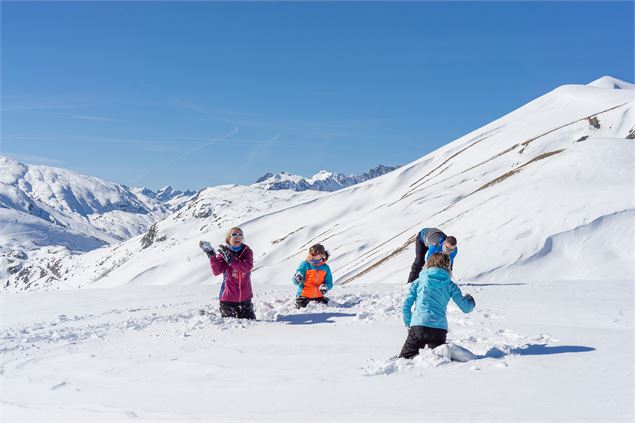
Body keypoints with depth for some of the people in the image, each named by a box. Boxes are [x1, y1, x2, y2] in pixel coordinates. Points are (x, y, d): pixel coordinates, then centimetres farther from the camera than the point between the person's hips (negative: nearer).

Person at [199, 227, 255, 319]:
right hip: (228, 297, -2)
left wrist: (230, 260, -26)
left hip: (245, 297, 2)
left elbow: (247, 267, -19)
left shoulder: (247, 251, 1)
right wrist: (211, 254, -24)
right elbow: (216, 271, -16)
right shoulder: (222, 252, -3)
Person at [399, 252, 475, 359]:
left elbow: (406, 304, 10)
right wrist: (471, 301, 37)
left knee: (405, 358, 5)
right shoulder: (450, 285, 10)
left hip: (418, 326, -1)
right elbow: (465, 308, 14)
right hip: (439, 329, 1)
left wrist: (408, 323, 25)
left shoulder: (419, 282, 11)